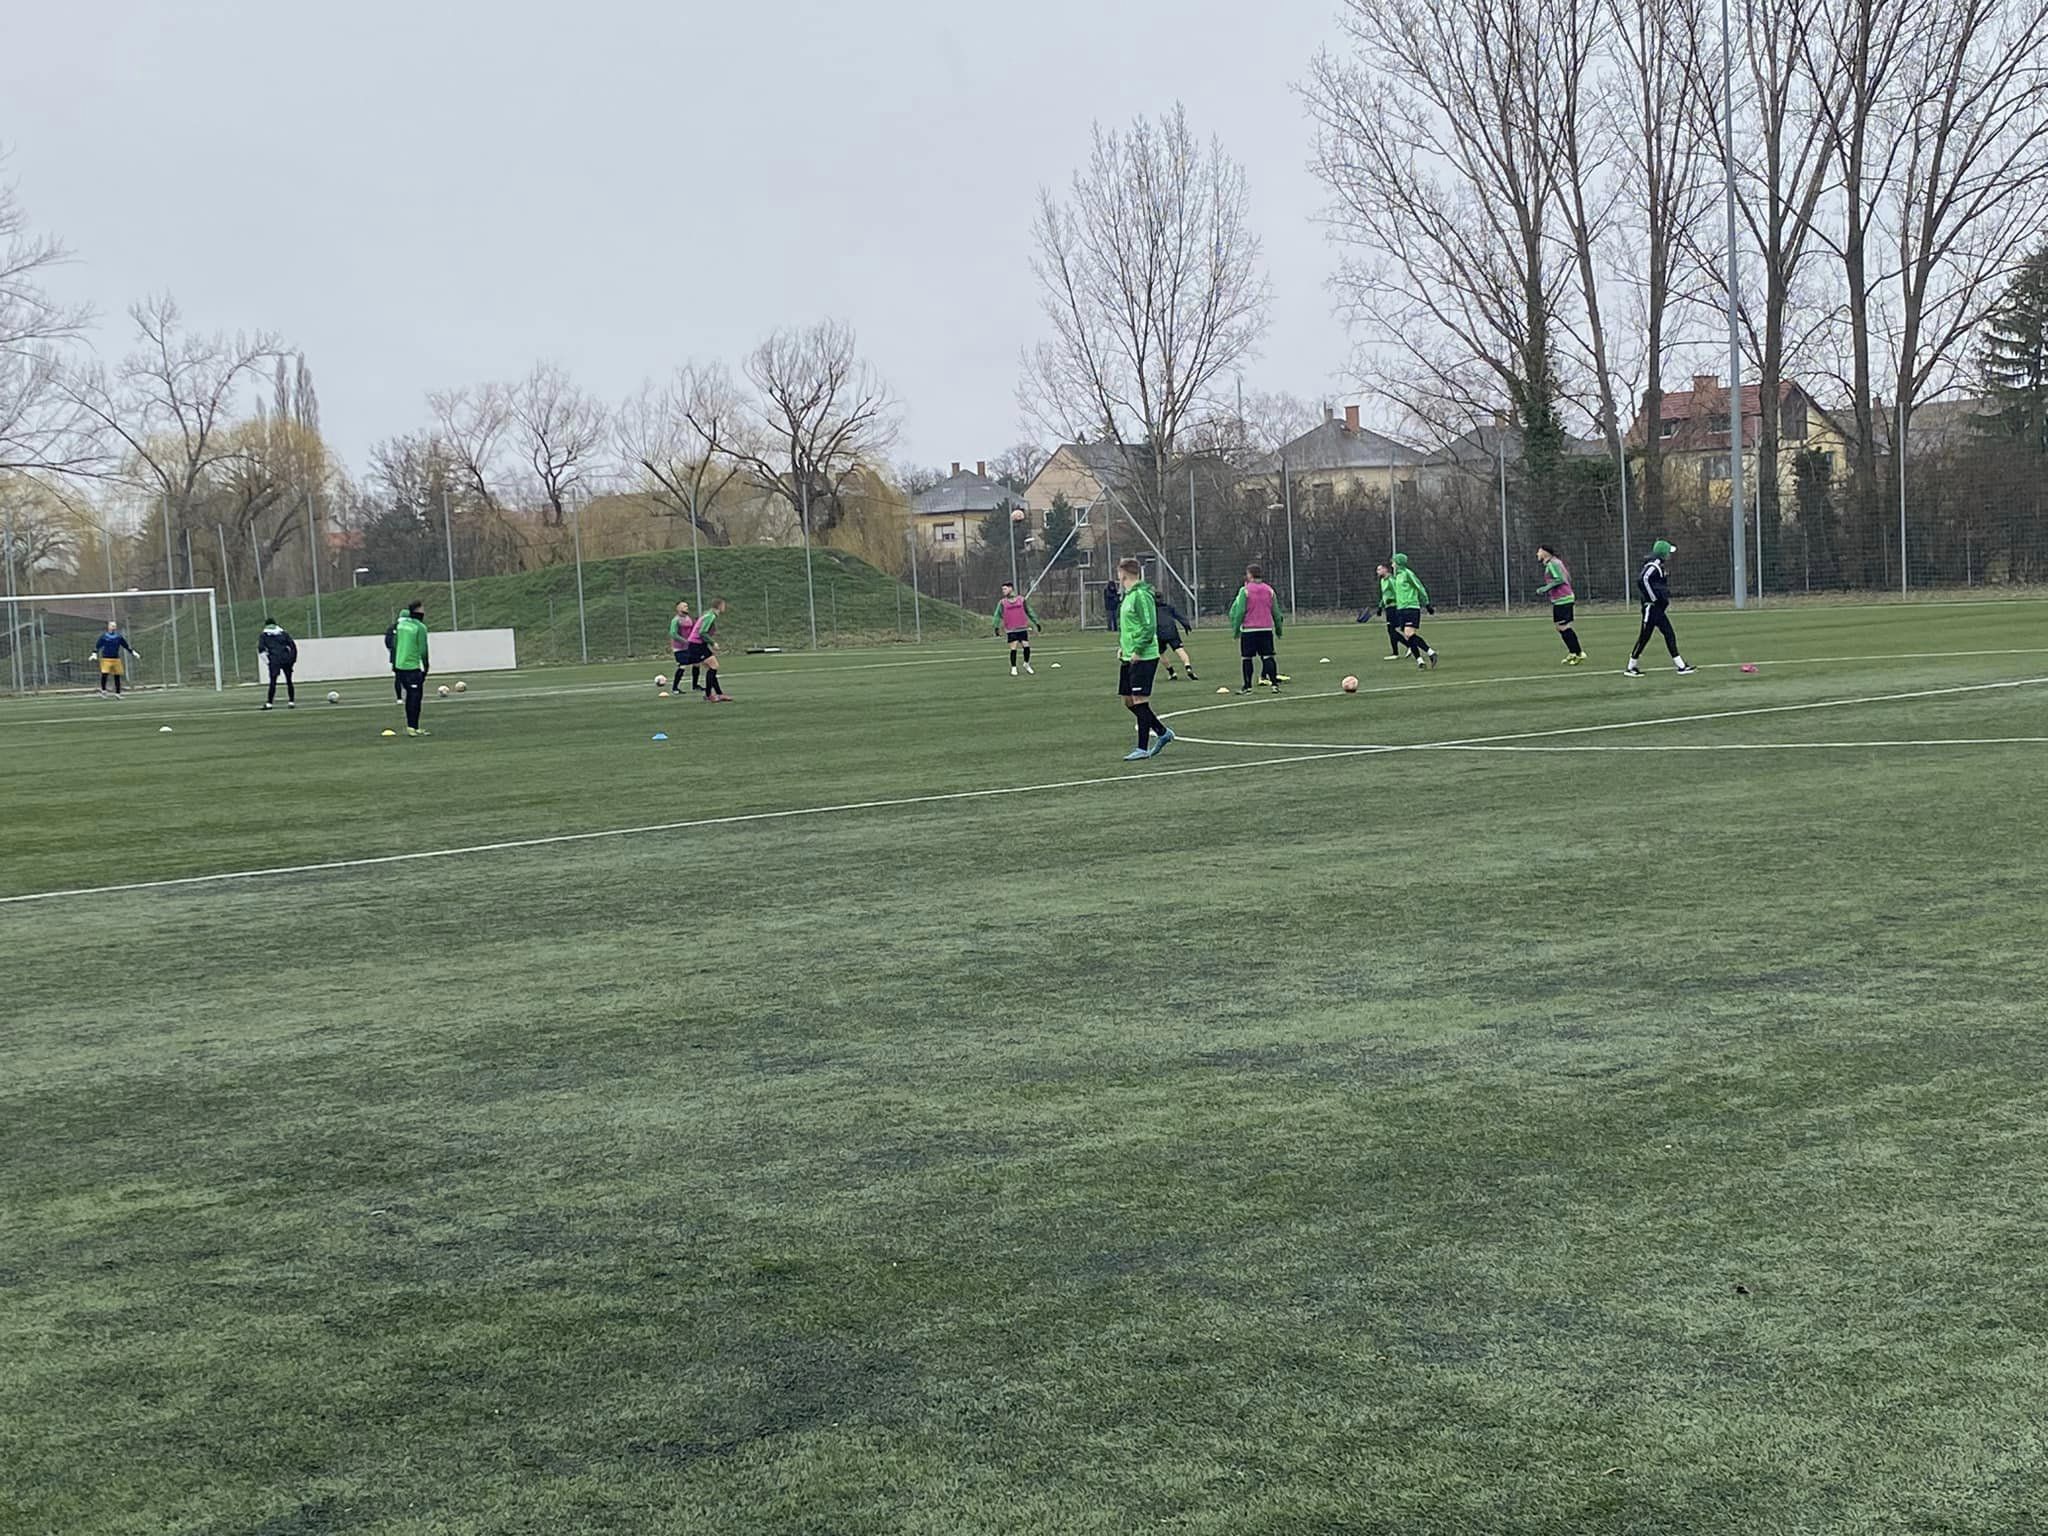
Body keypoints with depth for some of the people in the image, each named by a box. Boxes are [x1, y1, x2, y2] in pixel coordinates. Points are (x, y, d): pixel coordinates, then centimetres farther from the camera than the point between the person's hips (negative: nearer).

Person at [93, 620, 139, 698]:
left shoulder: (119, 637, 8)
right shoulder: (103, 637, 1)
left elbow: (126, 646, 15)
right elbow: (97, 646, 1)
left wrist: (133, 652, 9)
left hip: (116, 659, 3)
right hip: (106, 659, -3)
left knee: (117, 676, 3)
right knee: (104, 674, -16)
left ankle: (117, 693, 11)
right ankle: (103, 691, -4)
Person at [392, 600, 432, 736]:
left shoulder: (400, 624, 8)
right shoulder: (420, 627, -11)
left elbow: (394, 644, 12)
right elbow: (423, 650, -11)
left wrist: (394, 661, 20)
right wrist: (425, 667, -1)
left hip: (400, 665, 7)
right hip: (413, 666, -7)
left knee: (410, 695, 15)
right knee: (415, 696, -3)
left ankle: (410, 726, 19)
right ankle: (413, 728, -6)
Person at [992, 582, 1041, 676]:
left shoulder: (1022, 600, 7)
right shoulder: (1002, 602, 5)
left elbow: (1029, 612, 14)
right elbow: (998, 615, 3)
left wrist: (1036, 622, 14)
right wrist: (996, 627, -9)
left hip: (1022, 629, 1)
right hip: (1011, 630, -1)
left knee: (1027, 647, -3)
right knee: (1013, 649, -8)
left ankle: (1027, 665, 20)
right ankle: (1013, 669, 3)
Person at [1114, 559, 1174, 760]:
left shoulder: (1141, 595, -15)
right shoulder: (1128, 595, 15)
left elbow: (1150, 626, -19)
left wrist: (1138, 650, -20)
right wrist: (1122, 646, 14)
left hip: (1143, 658, -10)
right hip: (1129, 658, 10)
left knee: (1140, 701, -6)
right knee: (1129, 701, 12)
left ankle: (1143, 748, -1)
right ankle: (1162, 732, 24)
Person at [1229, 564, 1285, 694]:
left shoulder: (1245, 590, -6)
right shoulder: (1269, 590, 7)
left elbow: (1240, 612, -8)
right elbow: (1276, 612, 11)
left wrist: (1236, 629, 0)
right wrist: (1278, 629, 19)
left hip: (1249, 629, -3)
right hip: (1266, 629, 3)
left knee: (1247, 658, 5)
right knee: (1268, 657, 4)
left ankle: (1247, 686, 7)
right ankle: (1274, 683, -6)